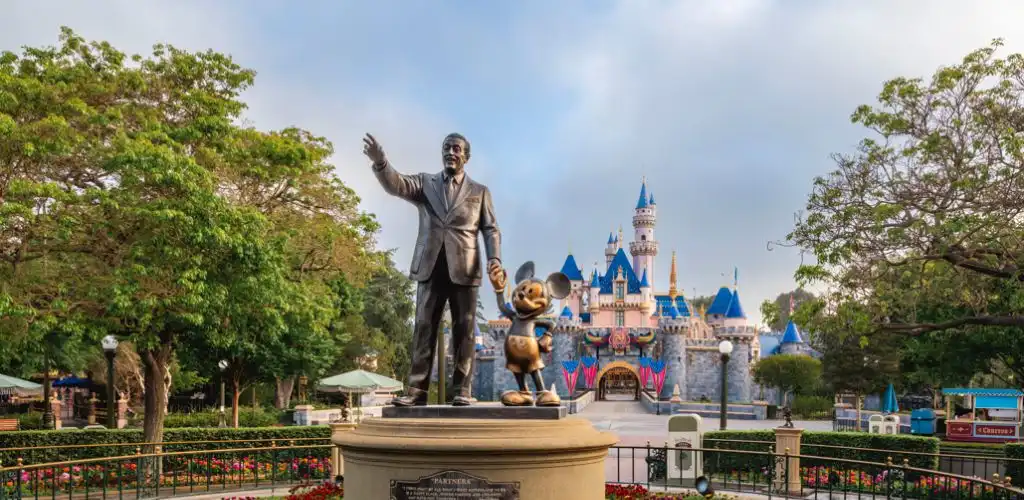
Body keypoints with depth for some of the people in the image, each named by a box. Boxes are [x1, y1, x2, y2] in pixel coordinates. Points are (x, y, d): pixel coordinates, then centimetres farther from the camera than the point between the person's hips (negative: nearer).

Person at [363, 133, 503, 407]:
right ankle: (417, 389, 0)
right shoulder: (425, 183, 14)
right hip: (430, 266, 1)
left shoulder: (480, 191, 13)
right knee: (424, 328, -1)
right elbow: (395, 185, -5)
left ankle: (462, 390, 5)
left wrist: (495, 258, -9)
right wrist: (380, 161, -25)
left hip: (464, 268, -1)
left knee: (463, 330, 0)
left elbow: (491, 229, 9)